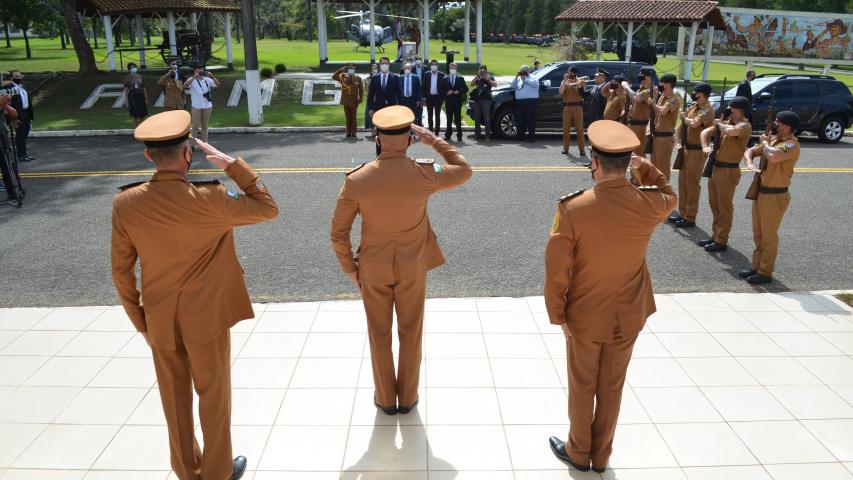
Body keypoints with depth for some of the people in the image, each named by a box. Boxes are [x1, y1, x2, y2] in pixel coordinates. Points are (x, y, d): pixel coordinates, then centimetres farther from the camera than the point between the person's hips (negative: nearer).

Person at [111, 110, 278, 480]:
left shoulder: (125, 203, -11)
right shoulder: (209, 200, -23)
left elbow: (121, 271, -3)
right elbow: (268, 209, -9)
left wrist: (140, 321, 9)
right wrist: (231, 165, -10)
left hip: (159, 320, 4)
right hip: (206, 318, -4)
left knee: (175, 399, 21)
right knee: (214, 396, 15)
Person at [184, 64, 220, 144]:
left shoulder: (207, 79, 3)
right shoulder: (192, 80, -3)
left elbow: (217, 84, -8)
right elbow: (185, 85, -22)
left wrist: (212, 77, -24)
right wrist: (194, 77, -32)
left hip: (207, 106, 3)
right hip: (196, 106, -2)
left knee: (204, 125, 12)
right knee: (195, 126, 3)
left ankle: (204, 143, 20)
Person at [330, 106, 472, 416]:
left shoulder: (356, 180, -17)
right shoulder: (423, 175, -18)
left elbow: (338, 233, -10)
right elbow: (464, 171, 2)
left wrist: (350, 268, 4)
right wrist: (434, 142, 2)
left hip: (373, 269, 0)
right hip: (413, 268, 0)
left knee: (379, 335, 17)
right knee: (411, 334, 17)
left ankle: (386, 399, 31)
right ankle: (407, 398, 31)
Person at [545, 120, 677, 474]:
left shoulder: (572, 209, -24)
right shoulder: (650, 204, -14)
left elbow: (556, 270, -18)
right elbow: (669, 196, 14)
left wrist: (557, 314, -6)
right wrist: (644, 166, 11)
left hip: (584, 315, -3)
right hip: (628, 315, 3)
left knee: (582, 387, 17)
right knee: (612, 387, 19)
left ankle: (579, 453, 36)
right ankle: (601, 456, 36)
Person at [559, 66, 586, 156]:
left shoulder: (580, 81, 7)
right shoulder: (565, 81, 12)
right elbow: (561, 92, -4)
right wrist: (564, 81, -9)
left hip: (577, 106, -2)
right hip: (567, 107, 2)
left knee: (579, 128, -4)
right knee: (566, 128, 2)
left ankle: (581, 149, -3)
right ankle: (565, 148, 10)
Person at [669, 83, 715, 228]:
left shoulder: (708, 110, -16)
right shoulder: (694, 107, 11)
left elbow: (694, 124, -30)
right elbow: (684, 123, 19)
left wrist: (685, 118, -11)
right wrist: (680, 138, 3)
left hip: (697, 151, -9)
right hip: (686, 148, 9)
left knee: (692, 184, -4)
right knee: (682, 182, 14)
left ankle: (690, 218, 2)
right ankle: (682, 213, 24)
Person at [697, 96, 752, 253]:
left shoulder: (744, 125, -14)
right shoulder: (726, 122, 10)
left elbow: (731, 131, -36)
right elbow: (705, 132, 12)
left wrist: (720, 124, -15)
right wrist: (705, 147, -7)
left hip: (729, 171, -8)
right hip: (714, 167, 8)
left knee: (725, 207, 0)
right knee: (714, 204, 17)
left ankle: (721, 242, 8)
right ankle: (715, 236, 29)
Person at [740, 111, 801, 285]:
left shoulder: (792, 145, -16)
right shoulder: (773, 139, 9)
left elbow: (773, 156, -35)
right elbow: (749, 152, 12)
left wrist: (765, 142, -15)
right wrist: (750, 164, -11)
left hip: (776, 196, -8)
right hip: (760, 192, 8)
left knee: (769, 236, 0)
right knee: (757, 234, 17)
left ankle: (766, 272, 10)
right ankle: (756, 266, 29)